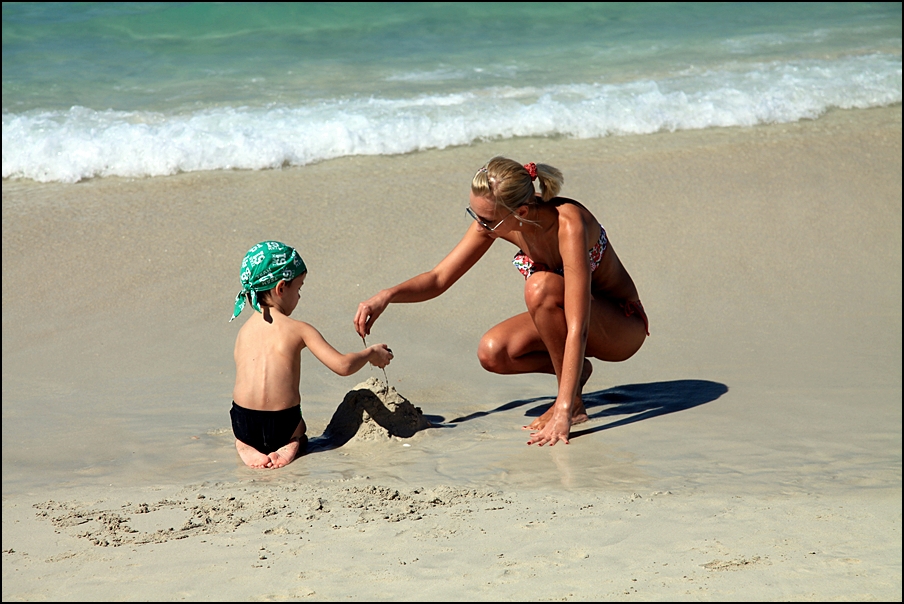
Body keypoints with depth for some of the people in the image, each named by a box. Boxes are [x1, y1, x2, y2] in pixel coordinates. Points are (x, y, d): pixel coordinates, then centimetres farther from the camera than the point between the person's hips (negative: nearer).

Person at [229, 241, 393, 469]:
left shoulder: (243, 331, 7)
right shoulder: (298, 330, -5)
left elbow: (245, 377, 11)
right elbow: (343, 365, -9)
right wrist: (371, 353, 10)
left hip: (242, 424, 2)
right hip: (281, 427, -2)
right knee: (299, 428, 33)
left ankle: (246, 446, 5)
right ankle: (291, 446, 2)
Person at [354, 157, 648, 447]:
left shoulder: (568, 223, -34)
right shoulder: (495, 219, -14)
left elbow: (577, 329, -37)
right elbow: (439, 278, -7)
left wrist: (563, 412, -42)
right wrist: (387, 295, -27)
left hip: (623, 326, -6)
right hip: (564, 318, 6)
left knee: (540, 286, -34)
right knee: (492, 352, -21)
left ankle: (572, 403, -17)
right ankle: (574, 370, 6)